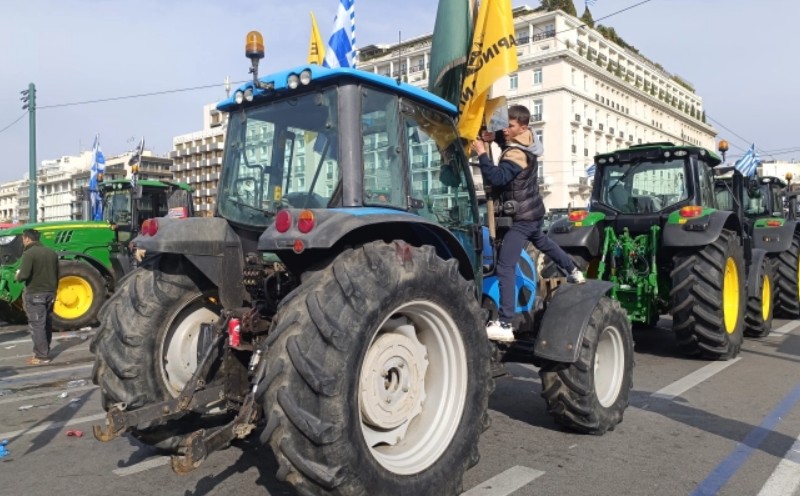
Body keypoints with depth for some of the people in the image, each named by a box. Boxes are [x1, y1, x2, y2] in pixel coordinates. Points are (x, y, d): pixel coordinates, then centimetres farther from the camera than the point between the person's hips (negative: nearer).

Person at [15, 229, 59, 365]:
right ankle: (44, 351, 25)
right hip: (50, 293, 7)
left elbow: (24, 275, -23)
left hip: (34, 294, -7)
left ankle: (41, 356, -3)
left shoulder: (29, 253, -14)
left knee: (37, 325, -3)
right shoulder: (51, 252, 10)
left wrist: (18, 276, 0)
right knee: (47, 323, 15)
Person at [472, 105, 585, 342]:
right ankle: (573, 271, 58)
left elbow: (496, 178, -38)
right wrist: (494, 136, 0)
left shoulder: (516, 154, -26)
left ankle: (505, 325, -19)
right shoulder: (527, 137, 1)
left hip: (521, 217, -10)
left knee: (505, 268, -15)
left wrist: (481, 153, -33)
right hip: (533, 210, 10)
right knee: (541, 241, 38)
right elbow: (506, 136, 21)